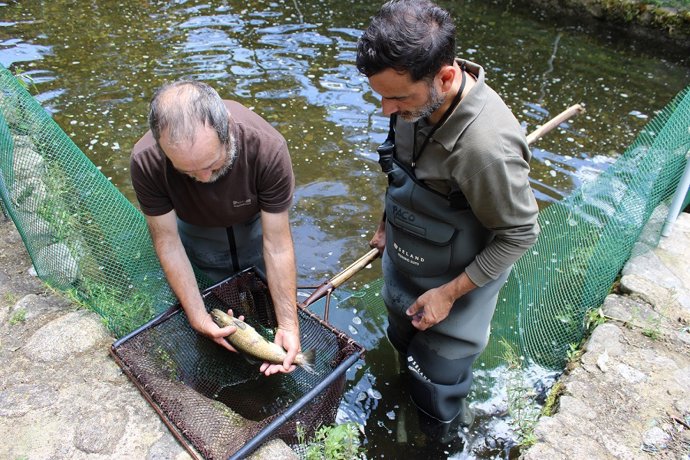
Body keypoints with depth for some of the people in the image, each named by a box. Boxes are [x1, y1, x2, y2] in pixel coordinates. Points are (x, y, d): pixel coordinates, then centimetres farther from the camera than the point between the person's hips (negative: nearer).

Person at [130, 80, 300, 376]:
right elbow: (168, 243, -25)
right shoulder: (146, 162, -37)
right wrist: (199, 318, -28)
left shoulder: (267, 147, -42)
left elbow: (277, 244, -34)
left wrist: (289, 324, -35)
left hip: (254, 223, 0)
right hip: (195, 230, 1)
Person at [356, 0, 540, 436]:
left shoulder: (487, 145, -39)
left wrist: (449, 293, -19)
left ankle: (440, 432, 49)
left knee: (437, 379, 16)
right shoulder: (420, 97, -16)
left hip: (457, 281, -7)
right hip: (403, 264, 7)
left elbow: (519, 234, -24)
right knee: (402, 341, 30)